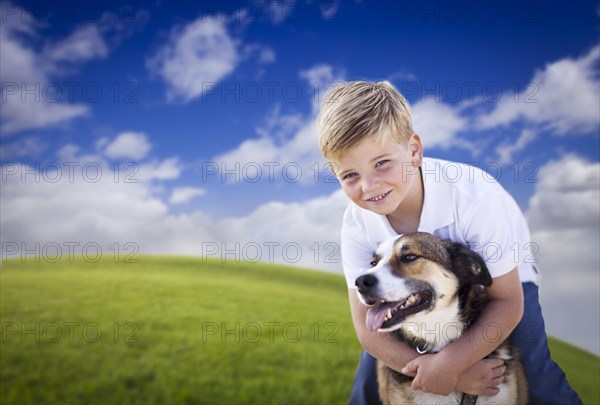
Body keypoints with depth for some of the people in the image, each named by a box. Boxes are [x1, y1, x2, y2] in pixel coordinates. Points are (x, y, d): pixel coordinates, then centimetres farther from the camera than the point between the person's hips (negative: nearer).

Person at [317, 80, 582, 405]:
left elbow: (507, 302, -27)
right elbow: (367, 326, -22)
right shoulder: (357, 224, -26)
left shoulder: (474, 195, -36)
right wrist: (442, 370, -35)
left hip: (503, 278, -2)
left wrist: (448, 363, -38)